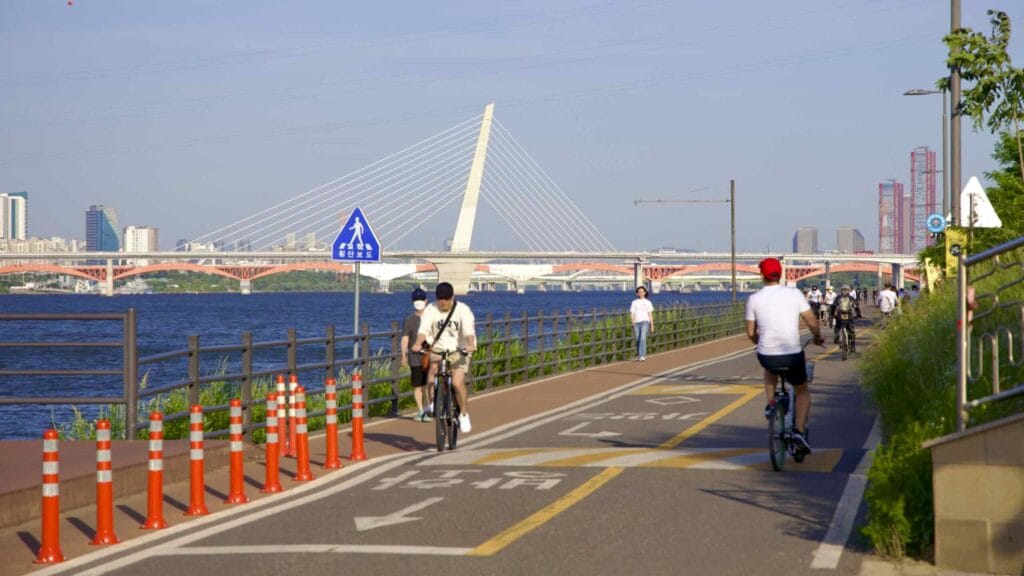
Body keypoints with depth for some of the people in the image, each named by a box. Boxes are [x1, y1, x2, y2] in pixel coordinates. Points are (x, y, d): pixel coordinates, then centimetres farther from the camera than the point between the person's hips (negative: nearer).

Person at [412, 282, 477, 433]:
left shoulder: (463, 310, -9)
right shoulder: (431, 310, -5)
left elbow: (469, 330, -24)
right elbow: (424, 329, -19)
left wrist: (470, 345, -45)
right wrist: (418, 344, -39)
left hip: (459, 351, -2)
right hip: (438, 350, 2)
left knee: (457, 382, -20)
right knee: (433, 366, -30)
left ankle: (464, 414, 2)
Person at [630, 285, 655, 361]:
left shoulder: (648, 302, 11)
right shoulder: (634, 302, 14)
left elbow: (650, 315, 10)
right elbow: (632, 313, 8)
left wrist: (652, 326, 6)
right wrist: (633, 323, -10)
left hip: (645, 322, -3)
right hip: (636, 323, 3)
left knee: (643, 339, -18)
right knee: (638, 340, 3)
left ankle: (642, 356, -25)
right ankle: (639, 356, 14)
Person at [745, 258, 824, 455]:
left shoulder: (754, 299, 0)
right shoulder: (794, 294, -1)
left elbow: (751, 333, 7)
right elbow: (813, 323, 1)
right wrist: (818, 337, 23)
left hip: (766, 356, 1)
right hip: (793, 355, -1)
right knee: (802, 391, 23)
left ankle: (771, 404, 22)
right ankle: (799, 430, 3)